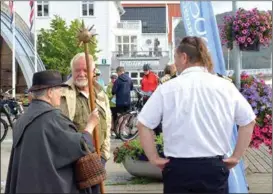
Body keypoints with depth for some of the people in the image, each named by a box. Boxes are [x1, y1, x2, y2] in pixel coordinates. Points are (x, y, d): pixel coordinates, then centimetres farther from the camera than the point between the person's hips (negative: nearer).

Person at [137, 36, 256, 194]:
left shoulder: (168, 88, -6)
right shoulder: (226, 86, 1)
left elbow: (143, 124, -6)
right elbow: (249, 121, 7)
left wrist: (154, 158, 2)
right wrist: (236, 157, 11)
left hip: (179, 167, -1)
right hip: (214, 167, 2)